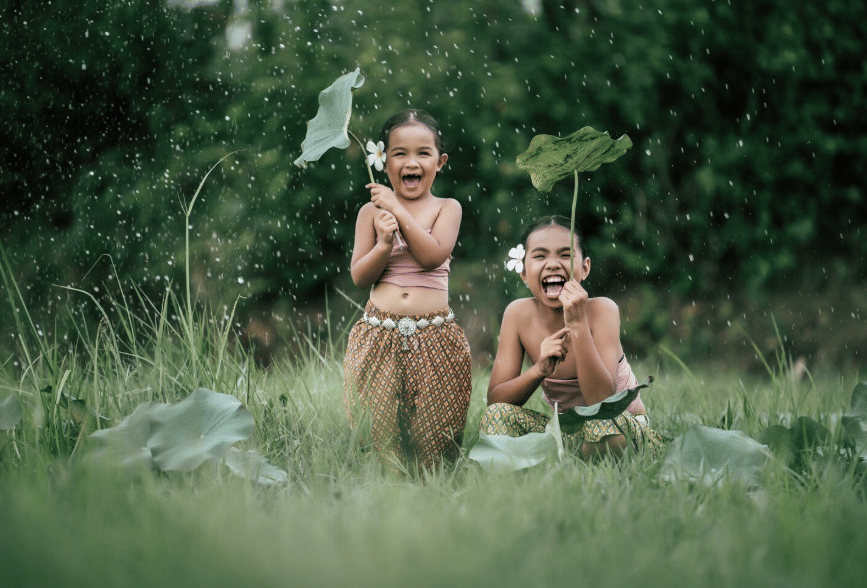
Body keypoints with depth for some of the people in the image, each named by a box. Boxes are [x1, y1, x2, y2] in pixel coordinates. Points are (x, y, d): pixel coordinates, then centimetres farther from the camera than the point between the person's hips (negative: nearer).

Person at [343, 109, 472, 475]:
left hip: (433, 337, -1)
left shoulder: (447, 208, 6)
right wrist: (384, 244, -15)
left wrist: (398, 210, -10)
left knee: (433, 428, 0)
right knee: (378, 428, 1)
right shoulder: (371, 212, 7)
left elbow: (433, 256, -12)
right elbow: (359, 277, 2)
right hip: (380, 333, 1)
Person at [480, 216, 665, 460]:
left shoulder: (601, 310, -18)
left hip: (628, 430, -3)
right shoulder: (518, 314, -8)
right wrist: (539, 370, -28)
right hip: (570, 433, 3)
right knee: (497, 416, -21)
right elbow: (494, 401, -9)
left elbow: (603, 403, -27)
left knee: (603, 427, -37)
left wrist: (578, 325, -34)